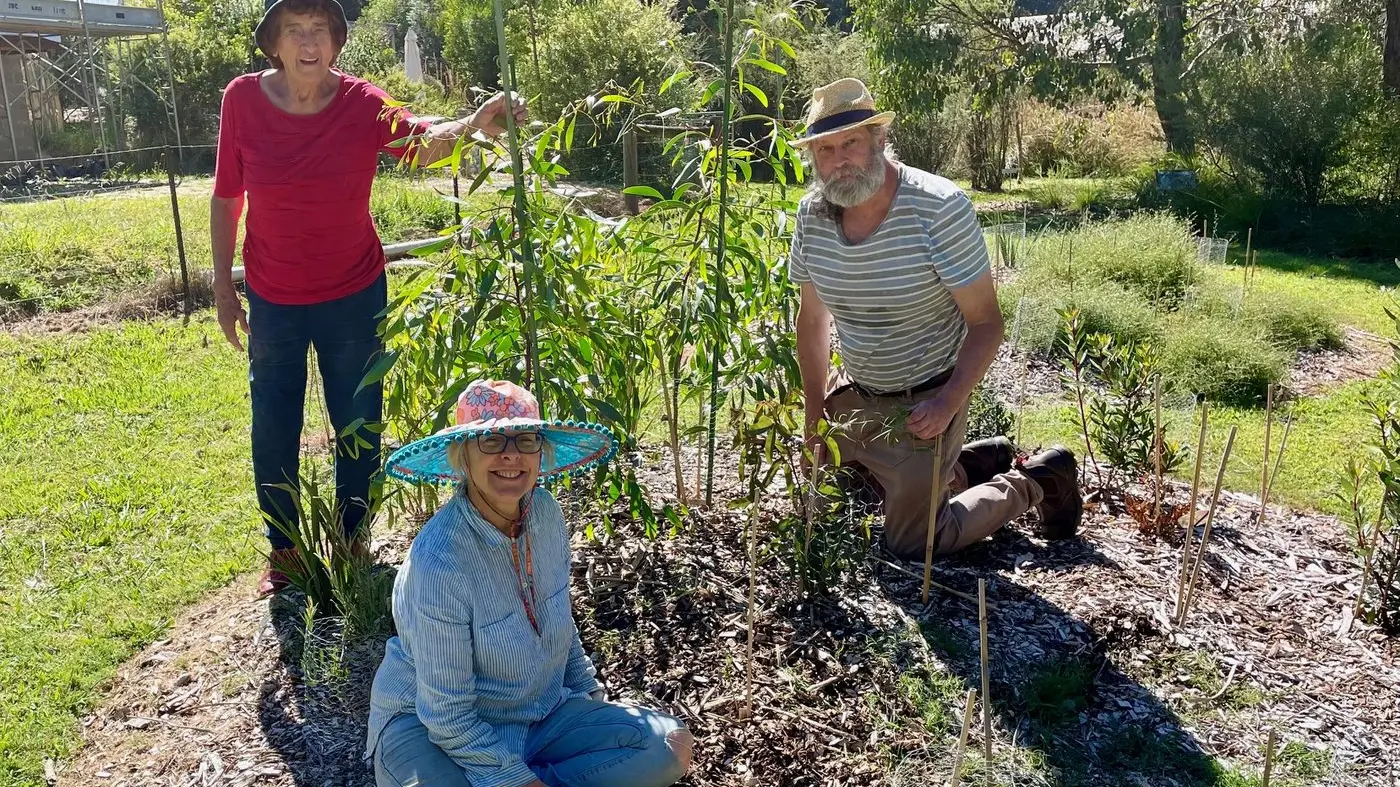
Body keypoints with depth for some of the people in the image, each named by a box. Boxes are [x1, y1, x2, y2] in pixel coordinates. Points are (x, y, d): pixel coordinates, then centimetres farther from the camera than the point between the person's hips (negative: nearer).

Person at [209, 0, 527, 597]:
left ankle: (351, 542, 33)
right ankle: (283, 551, 32)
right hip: (273, 301, 1)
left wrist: (475, 123, -53)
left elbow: (421, 140, -32)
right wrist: (223, 287, -1)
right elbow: (226, 200, -2)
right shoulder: (243, 99, -11)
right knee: (273, 435, 10)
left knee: (358, 428, 10)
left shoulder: (362, 103, -13)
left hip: (354, 297, 0)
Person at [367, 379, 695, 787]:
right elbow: (448, 717, -21)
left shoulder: (545, 513, -7)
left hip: (540, 712, 7)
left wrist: (593, 700, 16)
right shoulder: (439, 561, -27)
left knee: (673, 746, -9)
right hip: (430, 731, -6)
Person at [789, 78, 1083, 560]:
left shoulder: (939, 208, -25)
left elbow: (986, 323, -18)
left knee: (910, 543, -1)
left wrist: (948, 402, -30)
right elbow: (813, 319, 4)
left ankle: (1031, 482, 20)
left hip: (924, 404, -6)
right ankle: (974, 463, 36)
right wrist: (814, 416, 5)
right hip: (854, 393, 6)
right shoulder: (812, 213, -9)